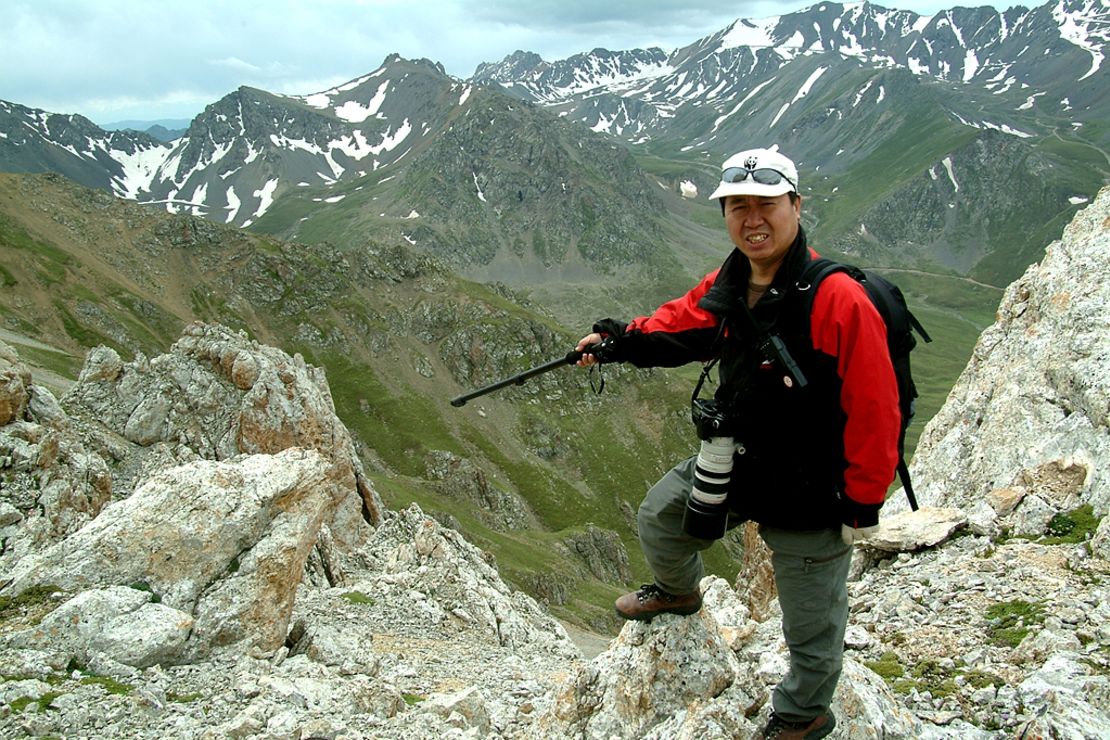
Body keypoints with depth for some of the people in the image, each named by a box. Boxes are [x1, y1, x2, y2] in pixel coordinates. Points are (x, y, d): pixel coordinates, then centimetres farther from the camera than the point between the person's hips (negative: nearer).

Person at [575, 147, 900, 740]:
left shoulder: (838, 301, -28)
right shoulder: (725, 288, -5)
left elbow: (874, 414, -24)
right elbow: (680, 324, 14)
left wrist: (862, 506, -18)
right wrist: (624, 341, -6)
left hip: (810, 497, -6)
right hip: (732, 464, 7)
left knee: (811, 625, 15)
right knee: (659, 519, 24)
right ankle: (679, 591, 57)